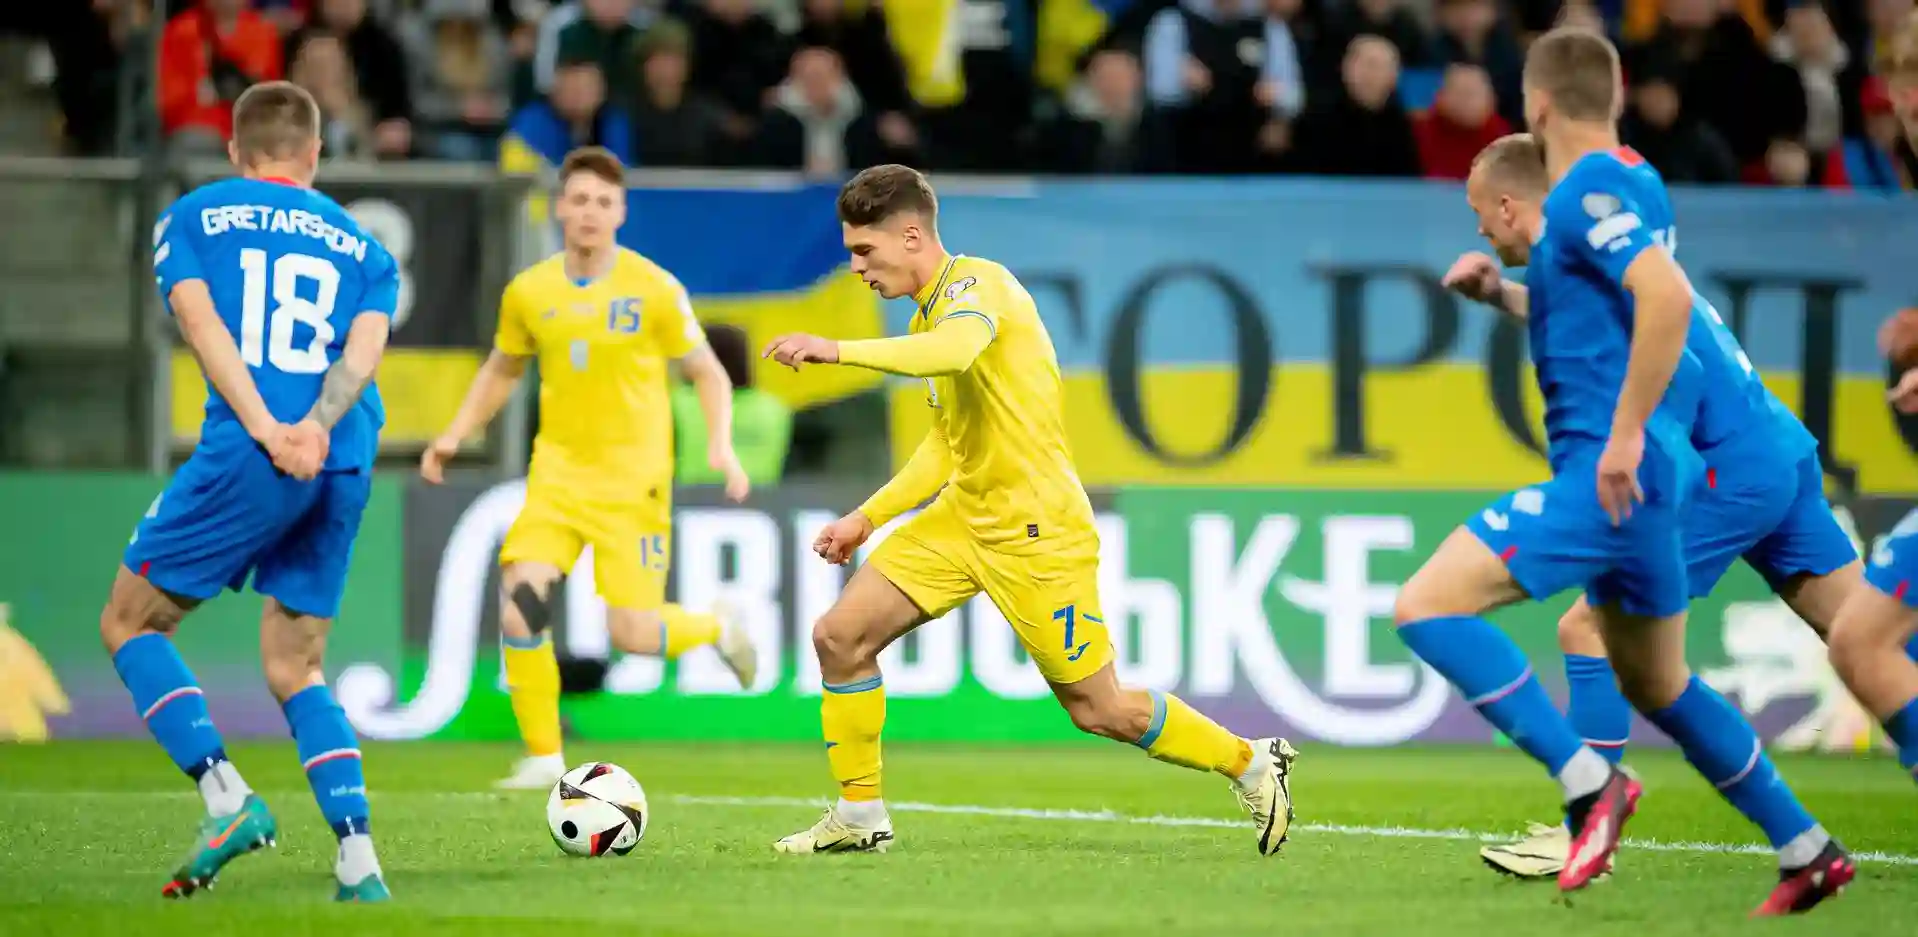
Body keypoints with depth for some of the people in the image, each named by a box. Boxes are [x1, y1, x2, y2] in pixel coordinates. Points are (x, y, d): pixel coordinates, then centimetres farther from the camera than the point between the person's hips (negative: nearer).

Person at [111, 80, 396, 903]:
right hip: (344, 471, 4)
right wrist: (318, 425, -13)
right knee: (294, 670, 15)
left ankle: (228, 798, -5)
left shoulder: (191, 217, 13)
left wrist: (267, 430, -13)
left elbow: (202, 322, -4)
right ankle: (358, 860, 0)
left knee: (130, 622, 12)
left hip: (246, 459, -4)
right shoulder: (363, 246, 21)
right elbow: (365, 346, 2)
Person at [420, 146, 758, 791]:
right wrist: (456, 435, 9)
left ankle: (717, 627, 26)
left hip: (632, 479, -3)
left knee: (631, 634, -8)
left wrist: (720, 446, -14)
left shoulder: (655, 290, -6)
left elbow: (708, 375, 2)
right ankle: (544, 755, -4)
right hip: (558, 473, 3)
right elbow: (501, 371, 21)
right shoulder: (528, 293, 3)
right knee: (521, 605, -17)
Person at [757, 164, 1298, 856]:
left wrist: (839, 351, -45)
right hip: (964, 515, 9)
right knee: (840, 635, -4)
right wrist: (866, 519, 17)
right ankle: (860, 818, 6)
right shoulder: (930, 316, 14)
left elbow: (953, 352, -40)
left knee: (1099, 709, -1)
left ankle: (1252, 764, 20)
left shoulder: (978, 283, -16)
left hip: (1034, 531, -9)